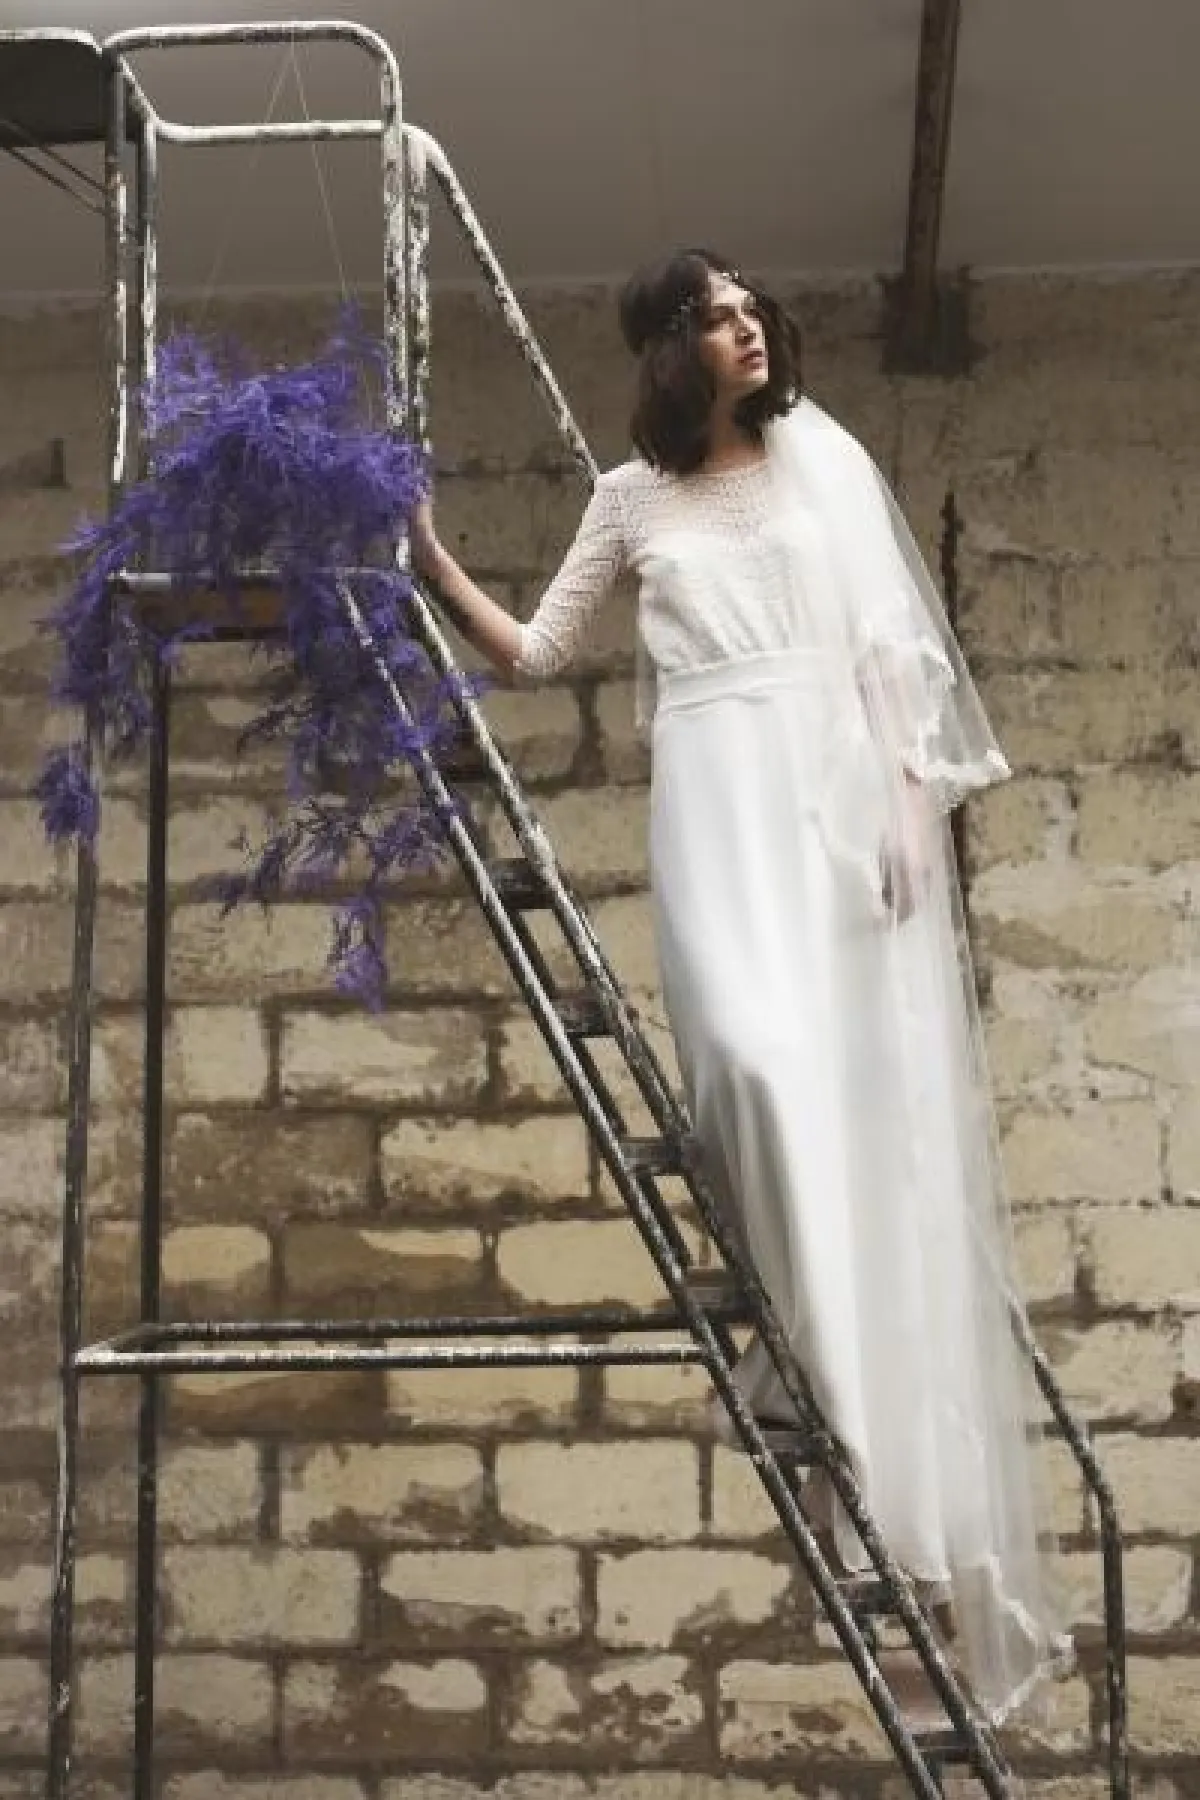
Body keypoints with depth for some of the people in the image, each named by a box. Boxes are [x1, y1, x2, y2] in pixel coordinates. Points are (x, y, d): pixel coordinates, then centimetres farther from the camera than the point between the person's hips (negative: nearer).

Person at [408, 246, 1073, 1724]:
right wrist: (430, 564, 2)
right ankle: (841, 1421, -17)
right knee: (767, 1063, -24)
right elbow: (533, 654, 15)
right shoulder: (631, 498, 15)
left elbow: (895, 642, 8)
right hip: (723, 804, 0)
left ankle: (917, 1479, -1)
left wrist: (913, 798, -4)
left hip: (846, 789, 0)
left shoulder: (829, 460, 15)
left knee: (880, 1093, -6)